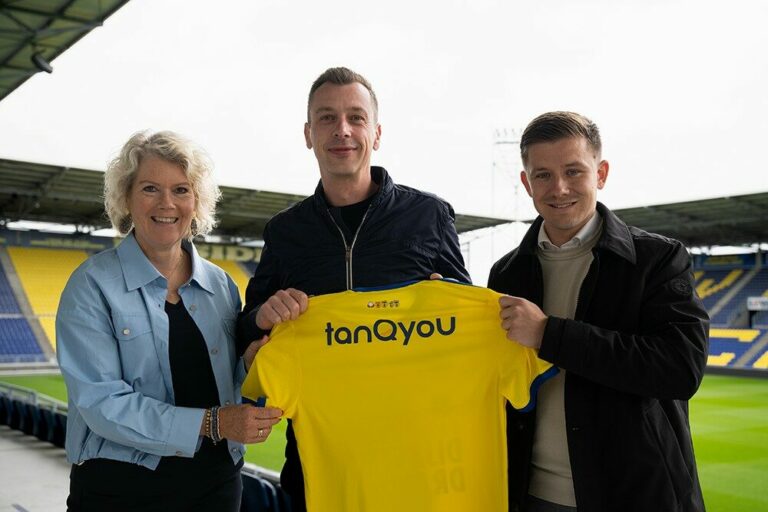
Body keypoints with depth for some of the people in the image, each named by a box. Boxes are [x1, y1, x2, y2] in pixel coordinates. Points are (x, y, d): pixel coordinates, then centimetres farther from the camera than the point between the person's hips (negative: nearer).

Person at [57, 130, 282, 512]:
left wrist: (250, 364, -13)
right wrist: (211, 423, -24)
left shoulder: (220, 283, 4)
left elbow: (226, 384, 9)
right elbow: (100, 402, -17)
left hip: (217, 480, 4)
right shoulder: (93, 285, -8)